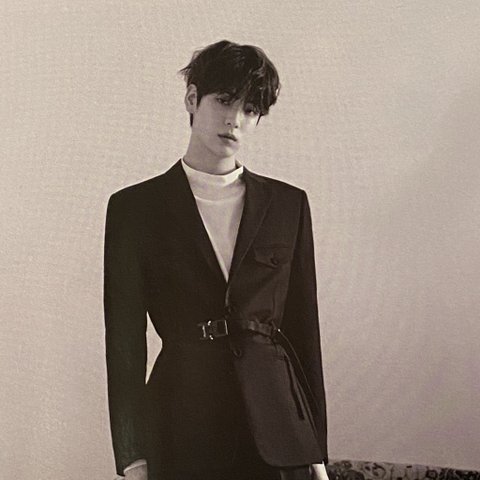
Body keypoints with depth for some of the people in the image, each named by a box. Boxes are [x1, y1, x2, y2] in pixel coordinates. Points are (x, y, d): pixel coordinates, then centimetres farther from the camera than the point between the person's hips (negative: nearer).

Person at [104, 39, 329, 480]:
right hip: (183, 429, -1)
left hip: (277, 424, 2)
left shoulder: (288, 204, 7)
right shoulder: (134, 207, 1)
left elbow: (304, 330, 8)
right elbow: (124, 339, -1)